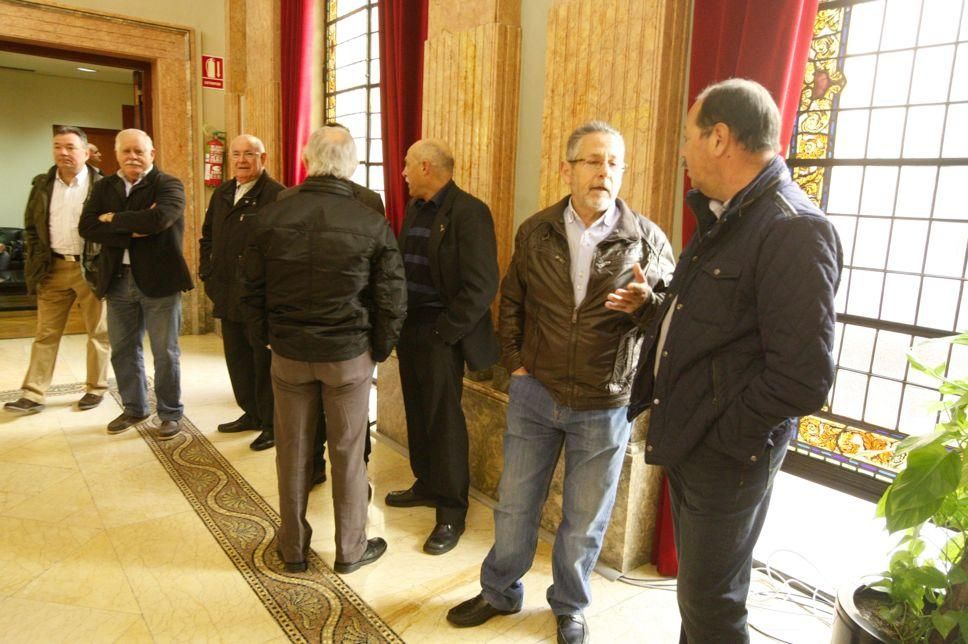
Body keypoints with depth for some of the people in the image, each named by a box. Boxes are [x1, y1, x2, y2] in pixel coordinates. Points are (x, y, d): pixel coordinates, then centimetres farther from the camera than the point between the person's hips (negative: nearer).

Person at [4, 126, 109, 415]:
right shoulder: (42, 184, 9)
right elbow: (31, 226, 14)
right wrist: (37, 261, 5)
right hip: (53, 269, 4)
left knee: (97, 332, 7)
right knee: (45, 334, 7)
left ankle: (96, 388, 19)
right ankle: (33, 395, 12)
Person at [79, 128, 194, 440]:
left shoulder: (168, 185, -6)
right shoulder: (104, 187, 10)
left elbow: (159, 218, -25)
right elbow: (87, 227, -4)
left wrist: (113, 219, -11)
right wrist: (133, 230, -17)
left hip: (159, 280, -5)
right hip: (118, 280, 5)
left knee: (165, 352, 4)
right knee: (123, 350, 15)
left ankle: (170, 413, 19)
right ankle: (134, 408, 32)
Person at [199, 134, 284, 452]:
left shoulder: (276, 195, -12)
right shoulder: (222, 194, 14)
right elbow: (207, 236, 23)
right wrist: (207, 272, 14)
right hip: (228, 294, 8)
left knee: (264, 360, 1)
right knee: (237, 357, 17)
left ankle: (272, 424, 15)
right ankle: (251, 413, 33)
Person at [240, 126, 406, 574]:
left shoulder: (268, 218, -6)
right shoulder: (372, 225, -12)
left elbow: (252, 290, 2)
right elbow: (392, 300, -9)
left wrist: (265, 338, 15)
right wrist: (379, 349, 6)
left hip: (288, 352, 2)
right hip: (349, 354, -2)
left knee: (292, 452, 16)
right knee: (348, 453, 12)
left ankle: (292, 548, 32)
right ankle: (351, 549, 27)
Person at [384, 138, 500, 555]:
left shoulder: (468, 212, -14)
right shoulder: (415, 209, 12)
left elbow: (481, 286, -18)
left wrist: (444, 332, -16)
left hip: (440, 336, -8)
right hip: (410, 330, 8)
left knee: (444, 420, 1)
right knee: (417, 412, 17)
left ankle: (451, 511, 15)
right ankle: (427, 484, 36)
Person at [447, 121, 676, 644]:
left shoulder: (647, 240, -6)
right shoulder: (535, 232, 2)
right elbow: (512, 301, 13)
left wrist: (645, 303, -24)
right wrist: (514, 360, 5)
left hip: (604, 406, -1)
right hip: (534, 392, 2)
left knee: (585, 520, 15)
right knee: (514, 505, 16)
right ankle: (500, 591, 41)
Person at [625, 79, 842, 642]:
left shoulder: (794, 229, -22)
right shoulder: (722, 217, 10)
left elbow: (804, 380, -26)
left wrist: (719, 433, -17)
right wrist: (655, 304, 3)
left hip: (727, 457, -9)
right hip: (685, 441, 9)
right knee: (697, 587, 25)